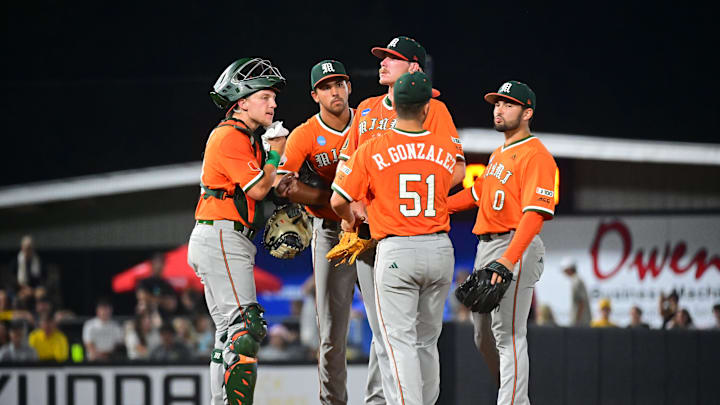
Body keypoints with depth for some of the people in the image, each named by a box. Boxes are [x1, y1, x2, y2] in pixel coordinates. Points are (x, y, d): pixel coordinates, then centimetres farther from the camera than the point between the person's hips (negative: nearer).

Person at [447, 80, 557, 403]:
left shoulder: (535, 155, -12)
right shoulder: (499, 154, 19)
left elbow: (535, 213, -23)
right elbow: (477, 193, 32)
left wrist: (510, 259, -34)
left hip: (516, 246, -10)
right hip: (485, 247, 10)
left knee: (508, 334, -14)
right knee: (483, 333, 16)